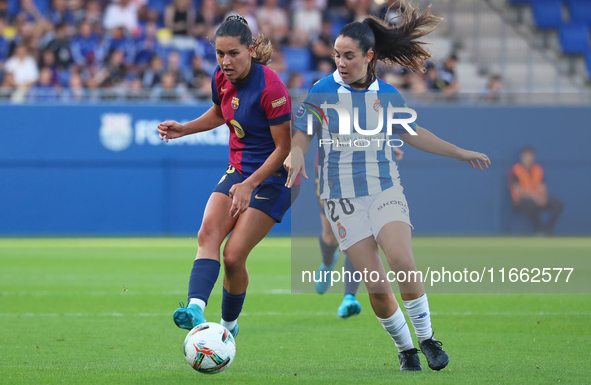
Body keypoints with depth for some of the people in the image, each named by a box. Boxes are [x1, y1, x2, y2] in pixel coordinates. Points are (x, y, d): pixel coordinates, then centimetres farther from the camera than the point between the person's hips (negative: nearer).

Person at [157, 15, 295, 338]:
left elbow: (284, 147, -17)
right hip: (238, 170, 7)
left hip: (274, 176, -7)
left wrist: (249, 185, -23)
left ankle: (229, 324, 10)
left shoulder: (270, 87, -22)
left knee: (233, 256, -13)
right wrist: (184, 129, 9)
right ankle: (196, 309, -38)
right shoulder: (222, 79, 0)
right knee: (208, 232, -20)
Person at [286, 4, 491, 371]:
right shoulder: (321, 92, -4)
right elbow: (301, 135, 0)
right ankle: (405, 348, 12)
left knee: (403, 263, -24)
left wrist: (461, 153, 24)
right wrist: (295, 156, -24)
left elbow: (412, 134, 19)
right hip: (343, 199, -1)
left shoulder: (388, 95, 4)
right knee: (376, 286, -10)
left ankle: (427, 337, -5)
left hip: (386, 190, 1)